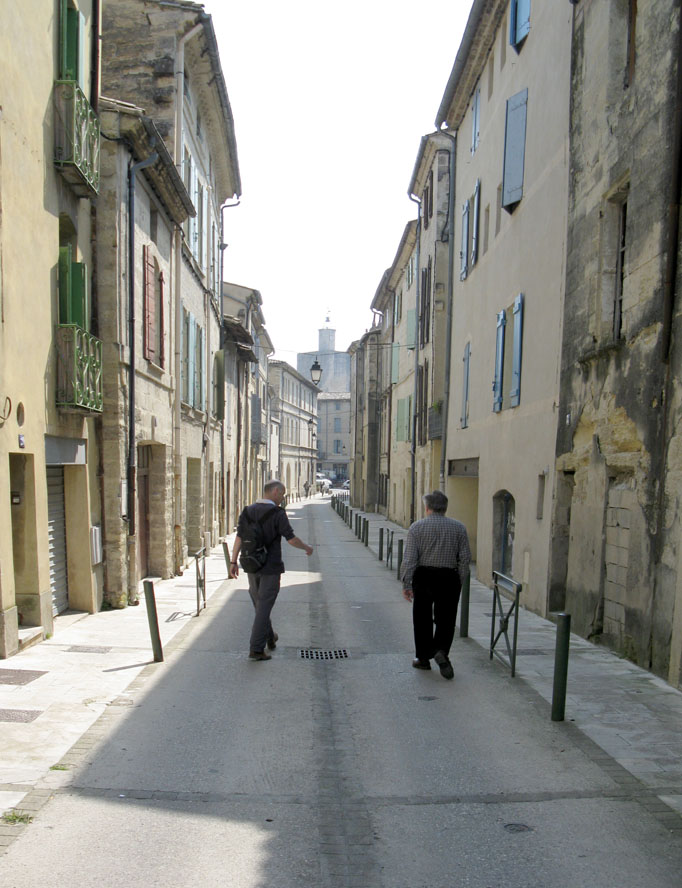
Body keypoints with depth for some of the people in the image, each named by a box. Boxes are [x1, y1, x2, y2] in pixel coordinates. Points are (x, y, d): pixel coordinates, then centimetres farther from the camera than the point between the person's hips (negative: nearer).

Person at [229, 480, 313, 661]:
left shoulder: (248, 511, 2)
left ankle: (269, 638, 37)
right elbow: (291, 539, -15)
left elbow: (239, 537, -1)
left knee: (260, 604, 20)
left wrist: (233, 561, 2)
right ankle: (256, 649, -2)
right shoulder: (277, 513, -14)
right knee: (264, 608, -1)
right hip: (271, 567, -6)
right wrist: (307, 547, 2)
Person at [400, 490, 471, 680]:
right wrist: (459, 581, 9)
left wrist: (406, 583, -7)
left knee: (422, 619, 12)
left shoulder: (417, 527, -3)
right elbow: (465, 558, 1)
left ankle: (423, 658, 22)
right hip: (449, 578, 0)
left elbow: (409, 558, -9)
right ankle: (441, 651, -15)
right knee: (445, 619, 7)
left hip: (424, 577, 0)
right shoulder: (459, 527, 2)